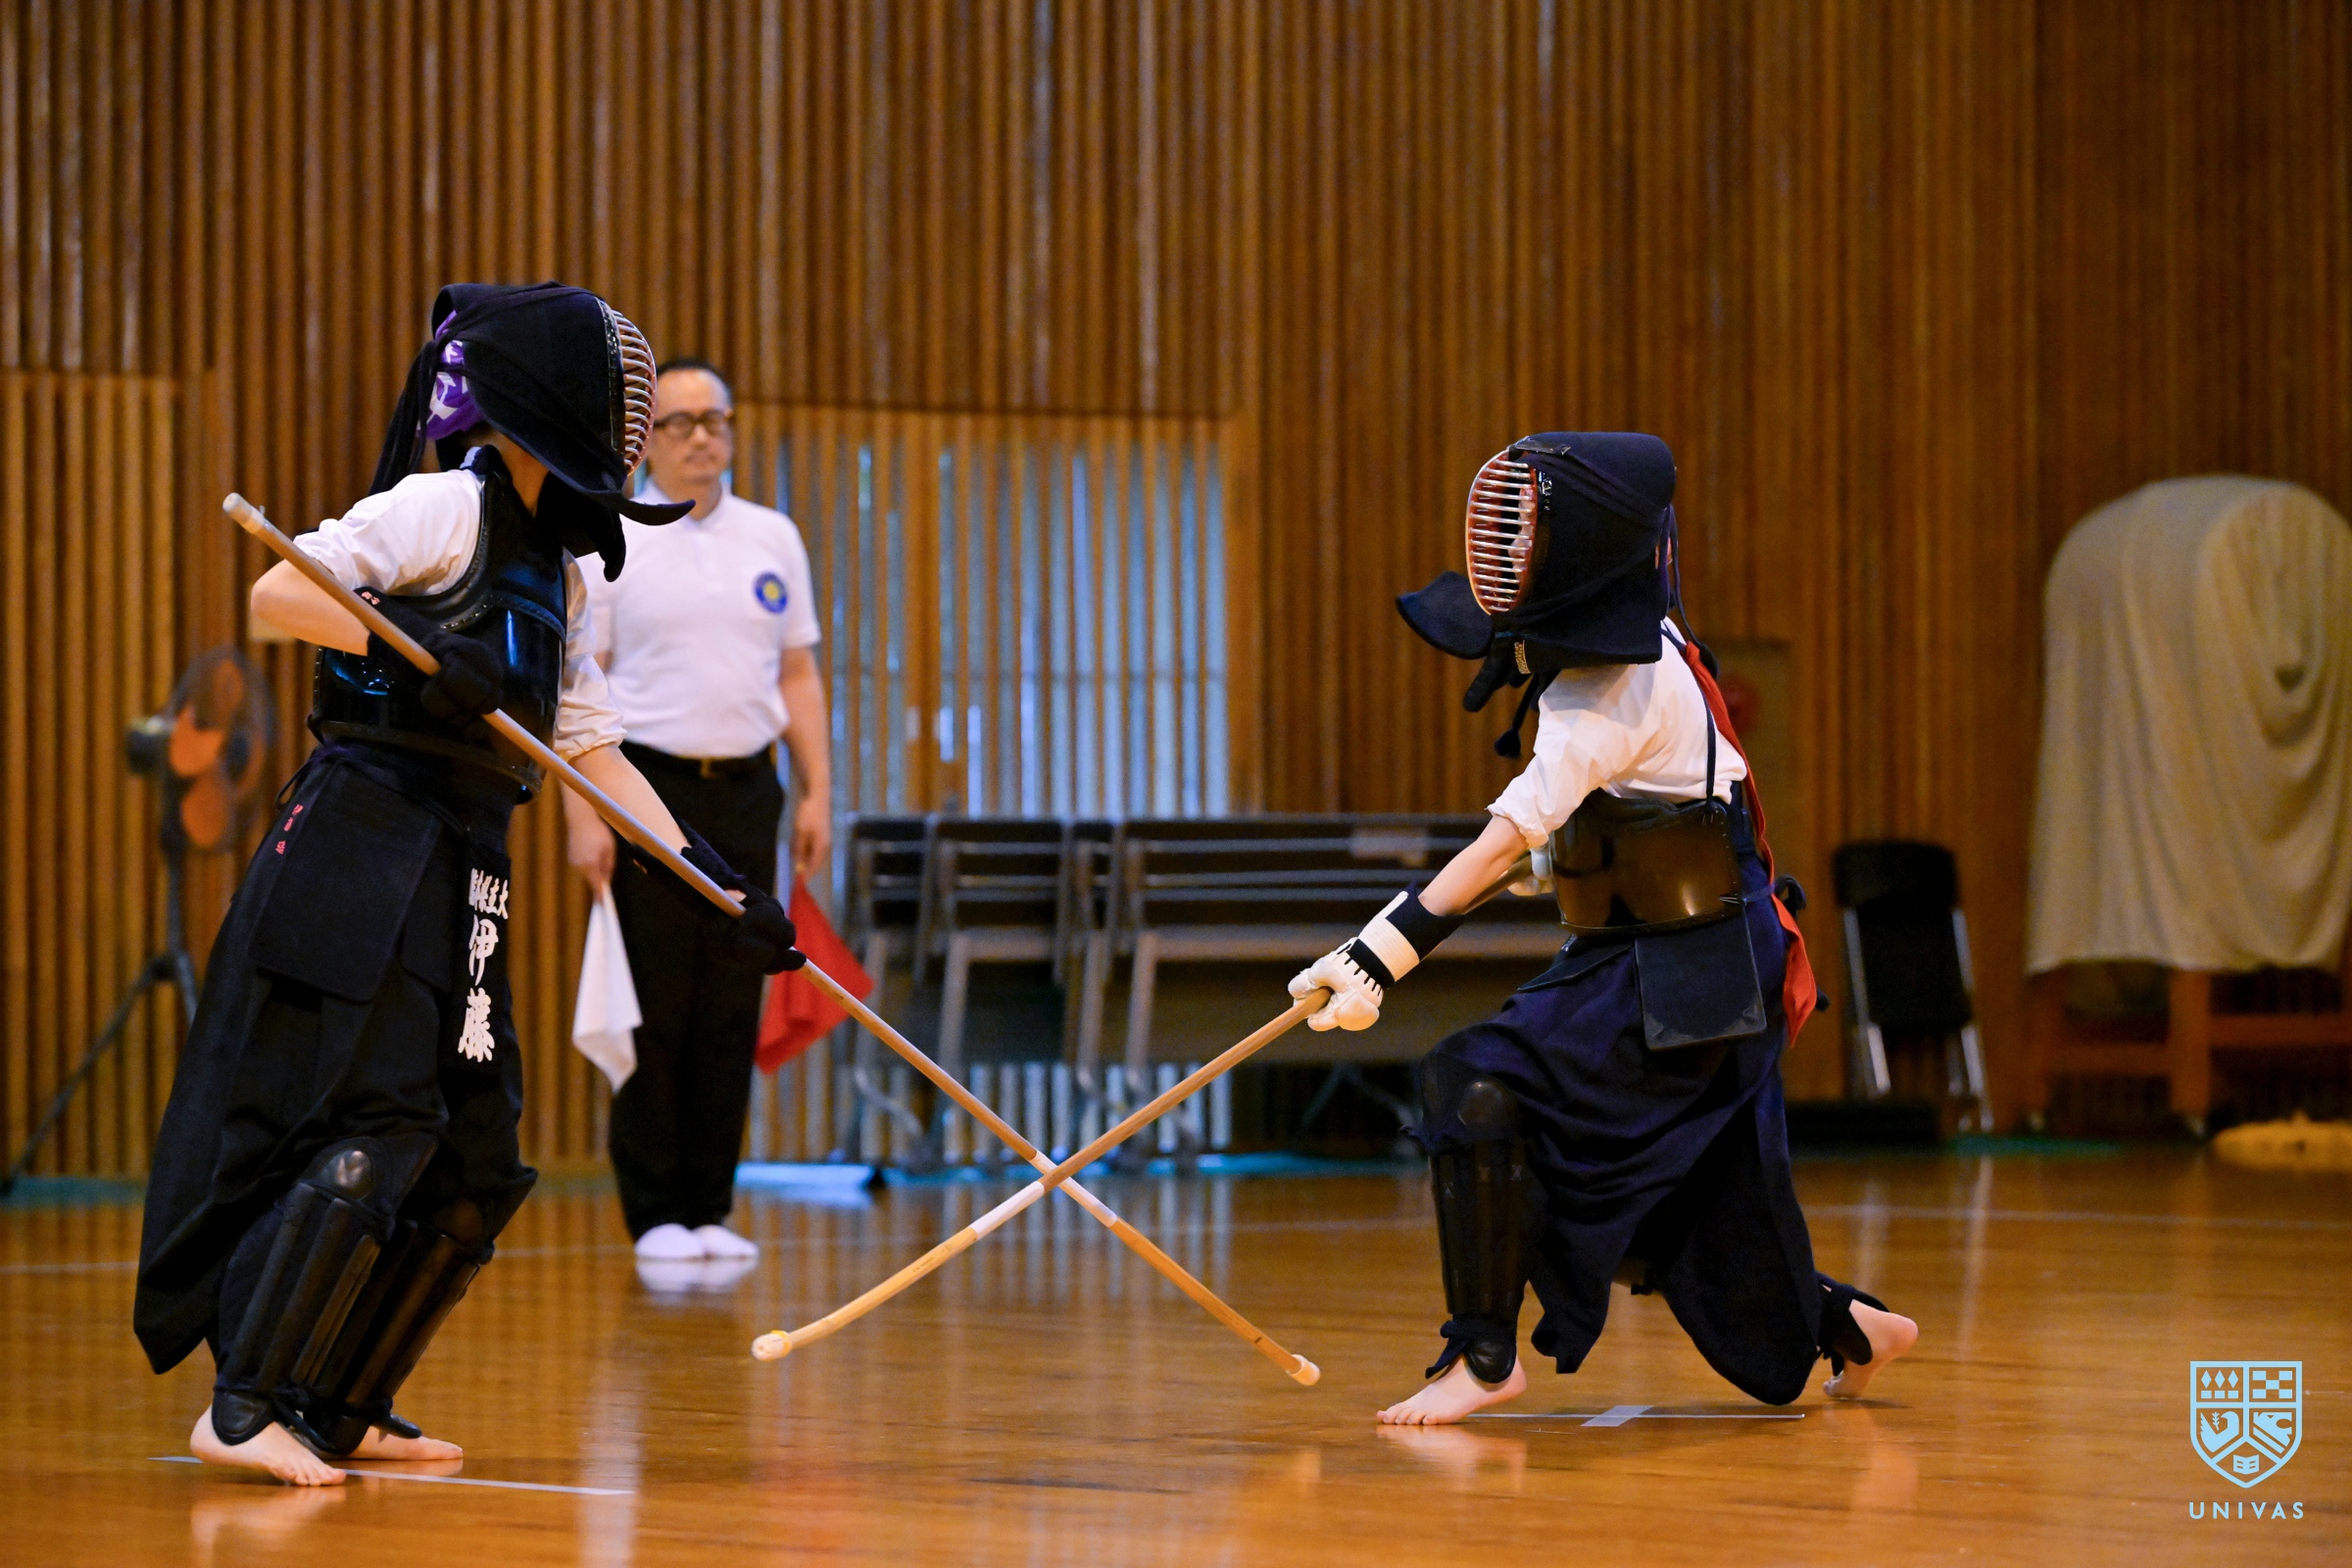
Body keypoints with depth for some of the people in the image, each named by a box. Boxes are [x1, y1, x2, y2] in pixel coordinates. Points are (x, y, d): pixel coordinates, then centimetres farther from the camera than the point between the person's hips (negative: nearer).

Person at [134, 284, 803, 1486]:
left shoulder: (558, 576, 19)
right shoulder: (447, 509, -7)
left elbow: (595, 752, 20)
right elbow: (278, 592, -16)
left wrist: (717, 885, 14)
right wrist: (415, 655, -26)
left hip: (461, 877, 9)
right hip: (362, 845, -9)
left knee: (477, 1155, 8)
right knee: (374, 1119, -14)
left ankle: (341, 1407, 17)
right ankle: (246, 1406, -11)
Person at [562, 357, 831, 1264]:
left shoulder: (772, 540, 12)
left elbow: (798, 676, 16)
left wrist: (817, 792, 8)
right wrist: (583, 814, -11)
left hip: (745, 790, 4)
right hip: (649, 786, -4)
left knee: (732, 1011, 4)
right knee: (654, 1011, -3)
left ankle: (710, 1207, 11)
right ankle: (655, 1213, 4)